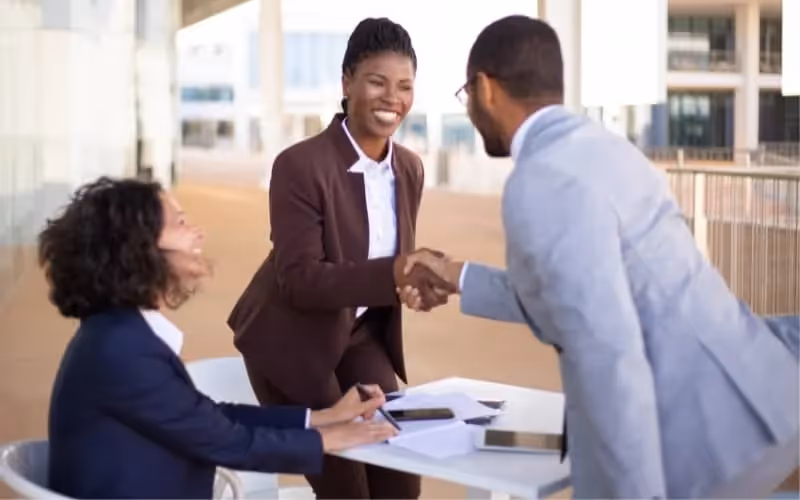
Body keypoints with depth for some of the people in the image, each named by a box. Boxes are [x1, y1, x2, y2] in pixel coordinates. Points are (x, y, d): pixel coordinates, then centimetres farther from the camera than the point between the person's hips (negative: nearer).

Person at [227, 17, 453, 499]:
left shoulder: (410, 168, -2)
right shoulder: (300, 165, -23)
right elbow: (298, 279, -29)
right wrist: (394, 273, -41)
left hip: (361, 336, 6)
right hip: (293, 340, -6)